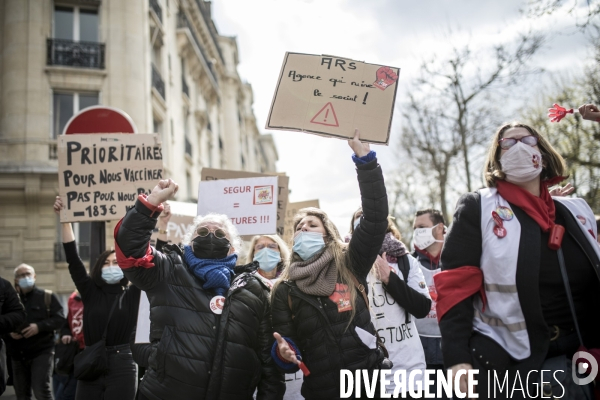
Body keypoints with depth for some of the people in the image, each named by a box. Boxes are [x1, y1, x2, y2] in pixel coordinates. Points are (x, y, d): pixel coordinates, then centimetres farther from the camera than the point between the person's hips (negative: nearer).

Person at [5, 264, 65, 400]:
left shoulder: (47, 296, 3)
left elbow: (59, 319, -5)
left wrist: (39, 326, -18)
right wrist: (9, 333, -7)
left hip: (42, 352, -4)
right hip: (18, 354, 4)